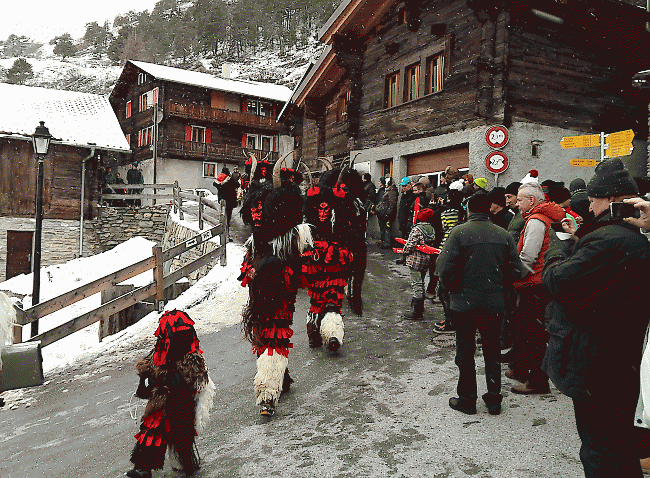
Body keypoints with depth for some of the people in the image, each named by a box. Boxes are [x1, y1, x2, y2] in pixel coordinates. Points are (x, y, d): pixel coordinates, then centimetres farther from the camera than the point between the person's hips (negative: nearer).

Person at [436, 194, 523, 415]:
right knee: (492, 351, 15)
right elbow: (516, 271, 0)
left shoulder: (459, 232, -11)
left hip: (465, 303, -3)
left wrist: (453, 288, 2)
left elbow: (445, 269, -16)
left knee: (465, 351, 9)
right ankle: (494, 399, 23)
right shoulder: (504, 235, -1)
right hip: (495, 303, 3)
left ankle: (467, 399, 18)